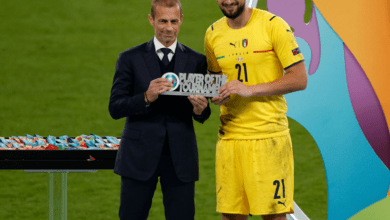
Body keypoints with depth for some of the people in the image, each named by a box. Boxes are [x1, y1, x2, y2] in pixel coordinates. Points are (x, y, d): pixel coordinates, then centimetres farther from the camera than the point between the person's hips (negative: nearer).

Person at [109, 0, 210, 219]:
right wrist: (147, 98, -22)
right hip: (140, 155, -1)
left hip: (180, 157, 1)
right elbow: (115, 108, -4)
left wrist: (200, 109, -16)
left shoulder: (196, 61, 8)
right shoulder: (130, 59, 3)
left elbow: (202, 116, 9)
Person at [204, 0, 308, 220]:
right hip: (229, 135, 4)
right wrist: (215, 95, 0)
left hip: (269, 136, -4)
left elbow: (300, 79, -8)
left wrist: (250, 90, -16)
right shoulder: (213, 34, 10)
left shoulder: (273, 25, -6)